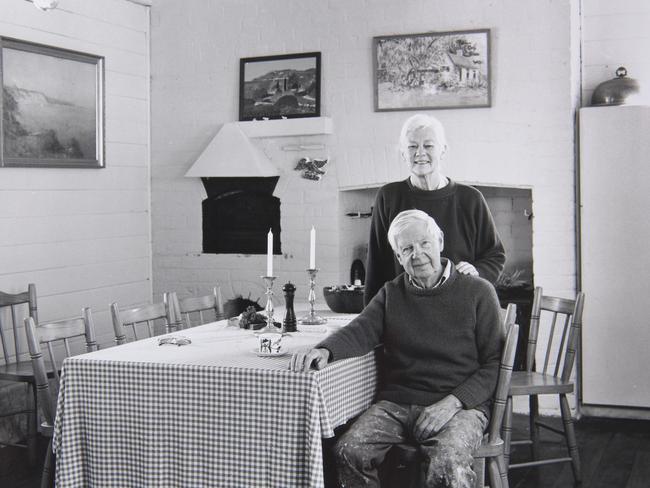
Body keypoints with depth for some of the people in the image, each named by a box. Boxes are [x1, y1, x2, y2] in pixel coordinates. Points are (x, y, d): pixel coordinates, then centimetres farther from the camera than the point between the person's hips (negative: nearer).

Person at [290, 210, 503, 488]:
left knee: (448, 464, -35)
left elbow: (494, 363, 0)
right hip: (397, 403, 4)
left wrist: (452, 402, -14)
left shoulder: (477, 292, 3)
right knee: (349, 451, -22)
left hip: (460, 405, -4)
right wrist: (325, 350, -23)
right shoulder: (391, 293, 16)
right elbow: (359, 331, 0)